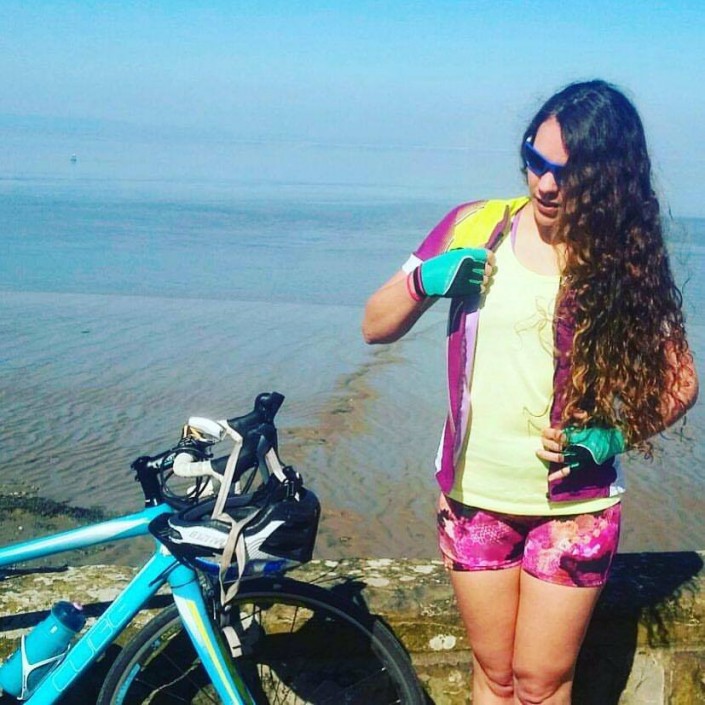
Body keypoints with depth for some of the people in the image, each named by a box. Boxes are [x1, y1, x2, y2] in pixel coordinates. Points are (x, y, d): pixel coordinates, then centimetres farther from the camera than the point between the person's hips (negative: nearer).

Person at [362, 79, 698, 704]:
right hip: (474, 494, 2)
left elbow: (679, 383, -2)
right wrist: (424, 280, -18)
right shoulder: (475, 228, -5)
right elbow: (375, 327, 1)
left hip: (573, 504, -1)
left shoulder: (629, 261, -9)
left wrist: (612, 438, -17)